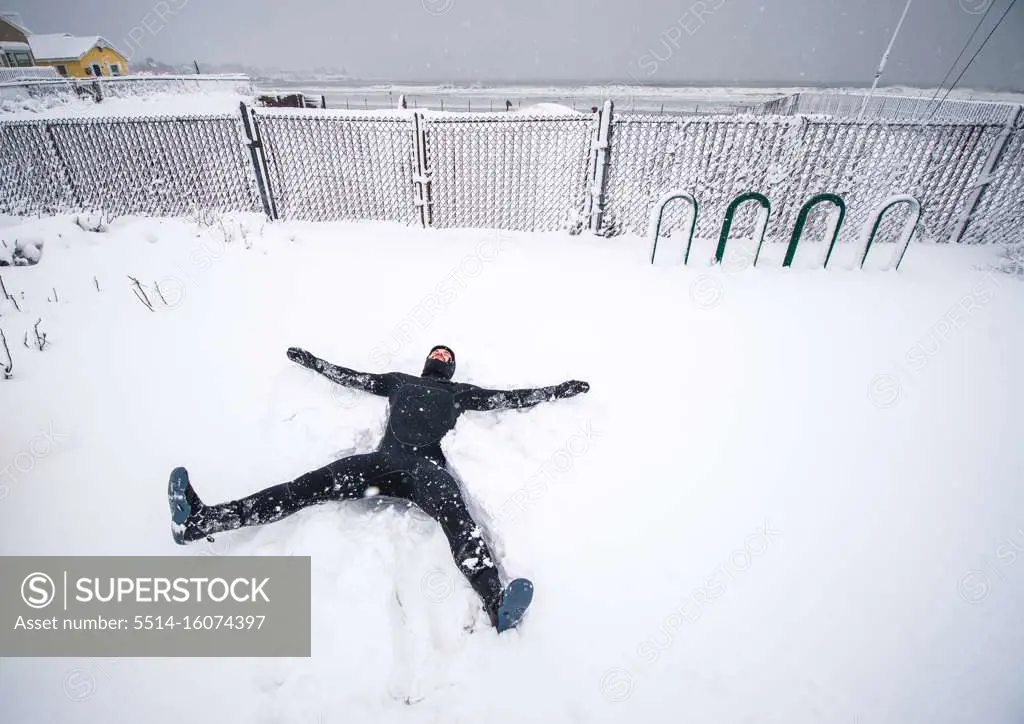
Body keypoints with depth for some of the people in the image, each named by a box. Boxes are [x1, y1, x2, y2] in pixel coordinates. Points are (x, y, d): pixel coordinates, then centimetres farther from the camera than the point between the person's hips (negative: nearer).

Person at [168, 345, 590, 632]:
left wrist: (557, 391, 20)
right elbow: (348, 376, 38)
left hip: (427, 468, -3)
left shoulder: (459, 393, 25)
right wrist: (310, 360, 46)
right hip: (384, 461, 3)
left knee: (457, 518, -33)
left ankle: (497, 605, -53)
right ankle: (197, 522, -14)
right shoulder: (399, 381, 31)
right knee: (306, 488, -11)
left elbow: (511, 398, 22)